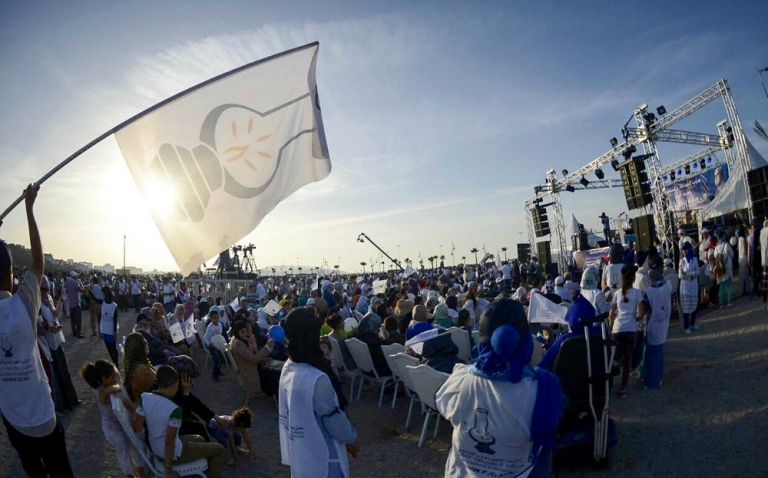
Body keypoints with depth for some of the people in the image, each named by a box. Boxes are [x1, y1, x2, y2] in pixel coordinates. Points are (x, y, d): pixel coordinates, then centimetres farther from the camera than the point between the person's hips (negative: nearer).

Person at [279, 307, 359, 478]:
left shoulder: (288, 369, -6)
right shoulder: (316, 378, -32)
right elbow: (334, 418, -20)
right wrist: (352, 439, -3)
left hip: (299, 451, 8)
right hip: (321, 458, -8)